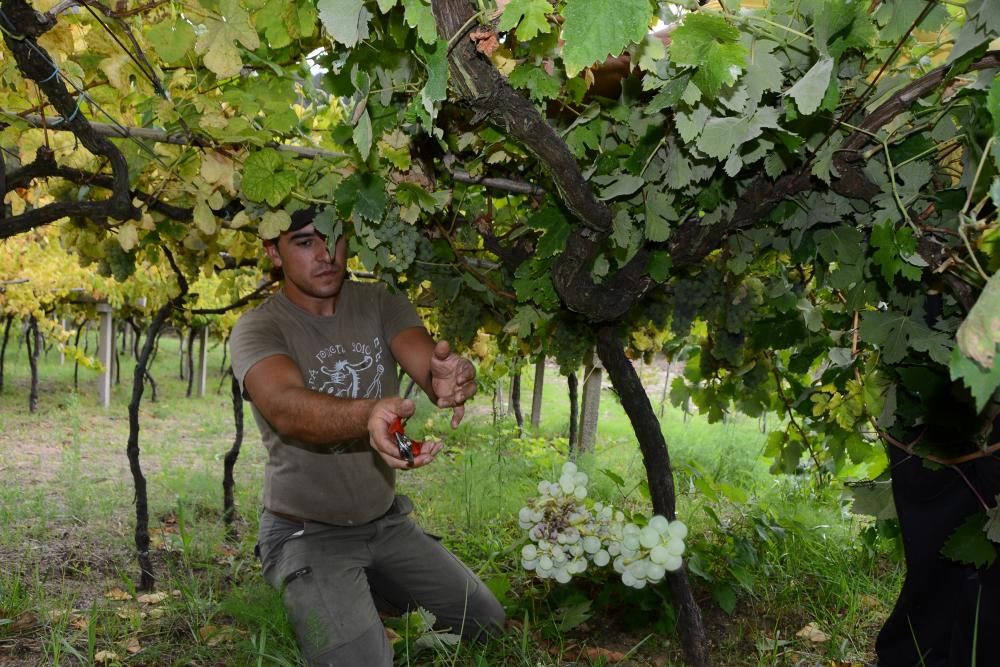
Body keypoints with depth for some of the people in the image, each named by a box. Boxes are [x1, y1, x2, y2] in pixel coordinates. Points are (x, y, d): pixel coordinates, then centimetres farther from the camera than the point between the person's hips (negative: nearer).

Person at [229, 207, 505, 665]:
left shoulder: (381, 304, -5)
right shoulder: (257, 330, -18)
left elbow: (428, 363, -24)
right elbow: (286, 409, -38)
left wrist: (450, 379, -50)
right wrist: (369, 414, -59)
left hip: (387, 521, 5)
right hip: (306, 532, -5)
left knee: (488, 625, 11)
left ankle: (360, 598, 28)